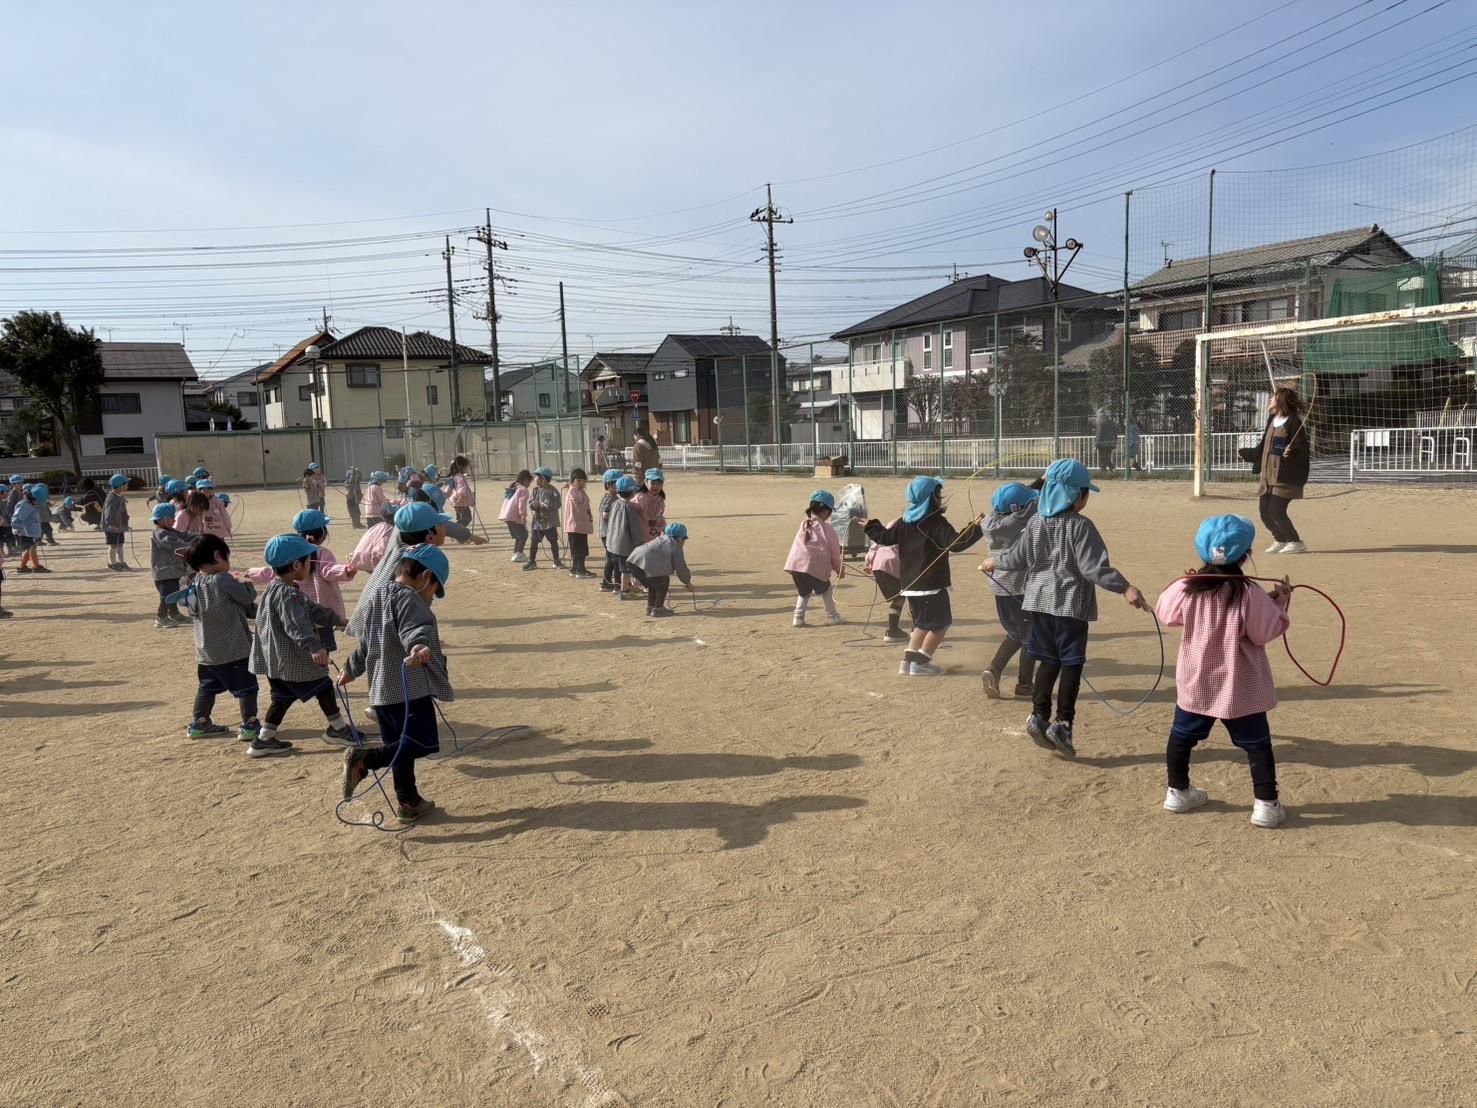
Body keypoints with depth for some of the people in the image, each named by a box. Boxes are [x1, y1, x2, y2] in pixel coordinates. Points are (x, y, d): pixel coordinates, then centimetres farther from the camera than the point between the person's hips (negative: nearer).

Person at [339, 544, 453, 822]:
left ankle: (408, 801, 24)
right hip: (409, 690, -10)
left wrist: (351, 670, 45)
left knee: (402, 747, 17)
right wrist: (417, 646, -52)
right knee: (423, 743, -10)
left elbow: (366, 641, 32)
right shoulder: (410, 599, -10)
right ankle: (363, 758, -18)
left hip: (381, 691, 10)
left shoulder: (378, 598, 19)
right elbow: (414, 628, -33)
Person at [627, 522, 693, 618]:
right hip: (645, 564, -9)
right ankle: (657, 609, 7)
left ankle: (650, 607, 31)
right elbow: (680, 568, 5)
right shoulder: (676, 547, 5)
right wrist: (688, 583, 19)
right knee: (664, 581, 8)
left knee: (653, 581, 26)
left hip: (634, 560, 9)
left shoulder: (661, 539, 29)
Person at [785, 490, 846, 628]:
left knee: (804, 591, 22)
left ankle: (798, 616, 9)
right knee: (825, 589, 19)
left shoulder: (803, 525, 22)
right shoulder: (827, 528, 4)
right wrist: (839, 569, 23)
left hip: (794, 564, 4)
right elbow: (834, 551, 9)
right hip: (814, 566, -4)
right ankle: (832, 615, 23)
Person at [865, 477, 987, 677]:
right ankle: (920, 663, -1)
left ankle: (908, 661, 14)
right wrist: (976, 528, -25)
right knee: (941, 623, 4)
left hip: (911, 584, 8)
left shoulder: (904, 522, 8)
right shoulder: (937, 523, -14)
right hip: (932, 585, -8)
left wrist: (870, 525, 35)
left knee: (923, 624, 21)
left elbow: (885, 537, 18)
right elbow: (956, 543, -25)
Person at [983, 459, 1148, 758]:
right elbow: (1094, 567, -23)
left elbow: (1018, 558, 12)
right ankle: (1063, 722, 0)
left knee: (1049, 660, 15)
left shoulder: (1037, 523, 4)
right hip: (1071, 604, -6)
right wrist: (1125, 588, -28)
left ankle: (1039, 714, 7)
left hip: (1041, 601, 6)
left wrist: (995, 562, 31)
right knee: (1071, 664, 3)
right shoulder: (1080, 526, -14)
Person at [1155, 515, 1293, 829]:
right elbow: (1266, 632, -11)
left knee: (1181, 737, 19)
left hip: (1195, 685, 3)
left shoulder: (1186, 590, -10)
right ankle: (1266, 804, 10)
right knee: (1257, 744, 10)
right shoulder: (1250, 595, -18)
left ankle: (1177, 792, 29)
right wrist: (1280, 604, 2)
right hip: (1241, 690, -2)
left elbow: (1165, 612, 6)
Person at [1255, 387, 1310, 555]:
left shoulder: (1293, 421, -11)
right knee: (1265, 512, 9)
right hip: (1268, 476, 8)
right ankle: (1280, 540, 28)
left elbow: (1302, 449, -15)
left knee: (1276, 511, -12)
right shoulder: (1272, 420, 13)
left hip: (1285, 477, -8)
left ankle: (1296, 543, 2)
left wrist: (1291, 452, -34)